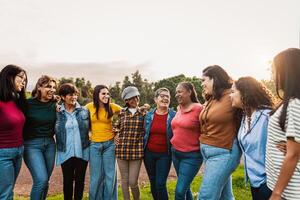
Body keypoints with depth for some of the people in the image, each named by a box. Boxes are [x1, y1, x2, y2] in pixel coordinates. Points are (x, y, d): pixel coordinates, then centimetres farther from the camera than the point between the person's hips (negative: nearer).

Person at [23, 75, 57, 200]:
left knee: (45, 181, 11)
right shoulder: (28, 103, -10)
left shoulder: (55, 104, 2)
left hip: (50, 143, 4)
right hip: (32, 144, -4)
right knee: (41, 180, -13)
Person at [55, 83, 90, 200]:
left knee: (80, 180, 12)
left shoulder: (84, 111, 0)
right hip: (66, 153, -1)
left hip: (82, 152, 1)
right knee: (68, 180, 10)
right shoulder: (57, 113, -3)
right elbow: (55, 131, 2)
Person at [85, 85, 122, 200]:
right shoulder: (89, 107, -1)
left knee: (110, 176, 6)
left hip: (110, 144, 0)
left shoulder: (112, 107, -4)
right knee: (96, 177, 8)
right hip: (94, 145, 1)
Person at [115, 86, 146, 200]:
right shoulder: (122, 112, 6)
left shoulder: (143, 113, 2)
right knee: (124, 180, 10)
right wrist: (118, 137, 7)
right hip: (122, 149, 2)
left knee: (133, 182, 0)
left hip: (136, 151, -2)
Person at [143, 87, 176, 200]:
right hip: (149, 154, 3)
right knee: (153, 183, 15)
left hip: (164, 155, -3)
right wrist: (142, 150, 10)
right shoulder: (149, 115, 1)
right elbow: (144, 133, 10)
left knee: (160, 184, -4)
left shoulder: (174, 116, -8)